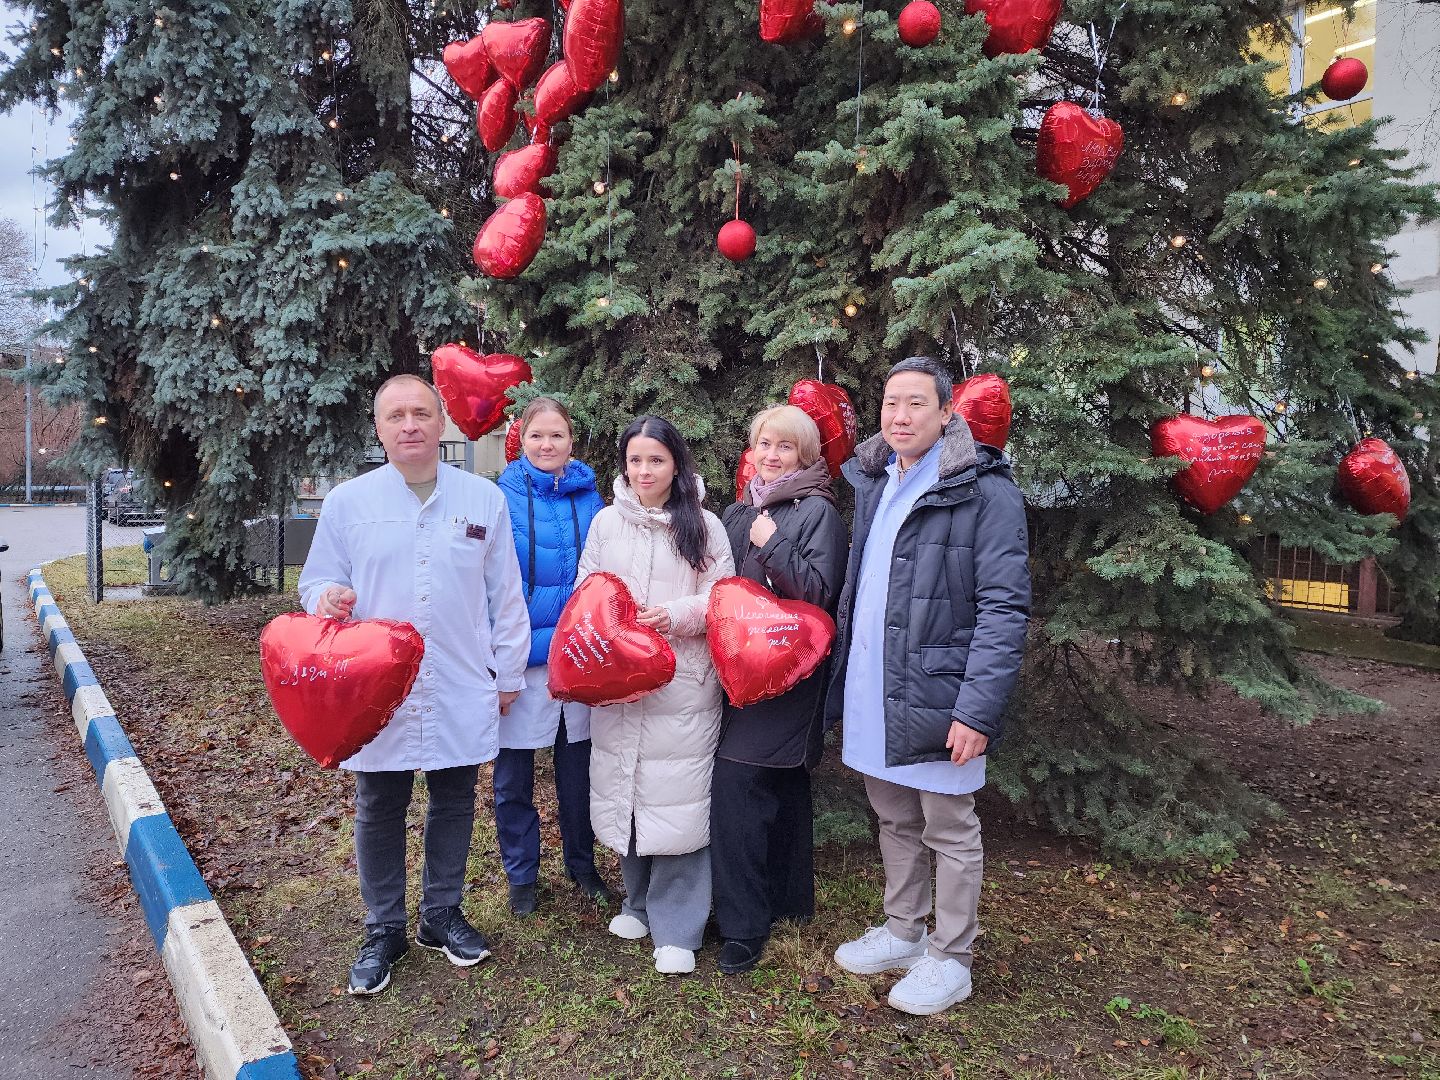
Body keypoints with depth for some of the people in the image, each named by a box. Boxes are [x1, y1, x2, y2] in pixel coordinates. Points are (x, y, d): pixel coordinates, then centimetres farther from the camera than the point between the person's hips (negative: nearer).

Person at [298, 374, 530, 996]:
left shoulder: (484, 499, 1)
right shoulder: (347, 503, 0)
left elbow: (505, 595, 6)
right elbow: (315, 582, 7)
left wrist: (508, 674, 7)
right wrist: (327, 597, -17)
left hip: (462, 691, 1)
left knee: (453, 804, 14)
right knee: (379, 813, 11)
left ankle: (442, 915, 35)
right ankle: (383, 932, 30)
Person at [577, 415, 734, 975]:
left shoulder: (704, 525, 1)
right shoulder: (606, 522, 8)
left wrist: (678, 614, -14)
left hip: (684, 683, -3)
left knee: (677, 799, -2)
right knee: (623, 791, 10)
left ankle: (676, 928, 13)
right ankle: (638, 902, 32)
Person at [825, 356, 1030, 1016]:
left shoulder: (984, 491, -11)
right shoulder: (870, 484, 11)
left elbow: (1004, 607, -16)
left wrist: (979, 709, -23)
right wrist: (841, 681, 11)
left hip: (935, 697, -6)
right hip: (870, 694, 7)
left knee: (950, 833, 10)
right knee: (894, 821, 20)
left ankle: (950, 960, 27)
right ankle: (901, 933, 38)